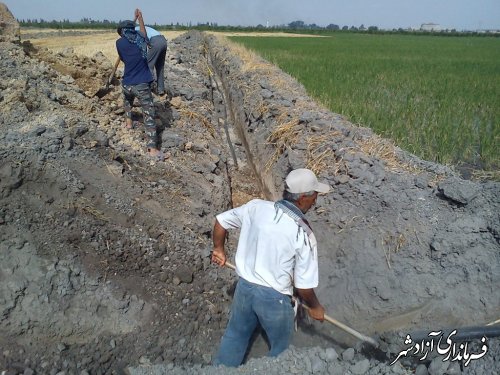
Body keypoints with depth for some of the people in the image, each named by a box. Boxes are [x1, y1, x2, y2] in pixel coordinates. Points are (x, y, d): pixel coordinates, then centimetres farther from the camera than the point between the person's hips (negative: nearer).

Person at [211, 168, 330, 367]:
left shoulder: (256, 207, -11)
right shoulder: (303, 234, -23)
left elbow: (221, 221, 3)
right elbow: (303, 285, -17)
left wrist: (219, 249, 20)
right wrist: (315, 307, 3)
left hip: (244, 287, 5)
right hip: (274, 297, -4)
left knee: (235, 335, 28)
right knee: (281, 346, 25)